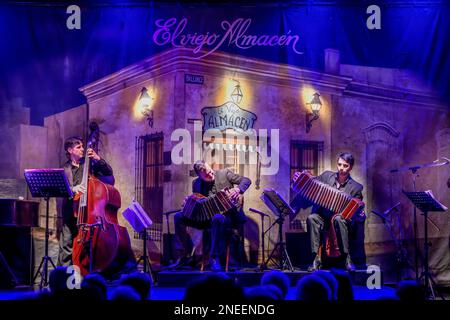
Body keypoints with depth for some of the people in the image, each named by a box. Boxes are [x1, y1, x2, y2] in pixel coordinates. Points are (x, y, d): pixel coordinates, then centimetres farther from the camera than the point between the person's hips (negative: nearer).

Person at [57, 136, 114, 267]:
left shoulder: (89, 164, 8)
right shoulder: (65, 169, 9)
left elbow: (108, 172, 1)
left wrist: (98, 159, -12)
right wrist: (73, 189, -22)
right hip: (70, 213, 1)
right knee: (66, 246, 0)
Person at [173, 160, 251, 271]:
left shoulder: (224, 173, -1)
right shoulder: (196, 183, 8)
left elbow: (246, 180, 0)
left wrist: (237, 189, -20)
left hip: (228, 215, -4)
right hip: (207, 218, 4)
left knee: (218, 218, -41)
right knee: (178, 217, -11)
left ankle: (214, 258, -28)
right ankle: (188, 254, 0)